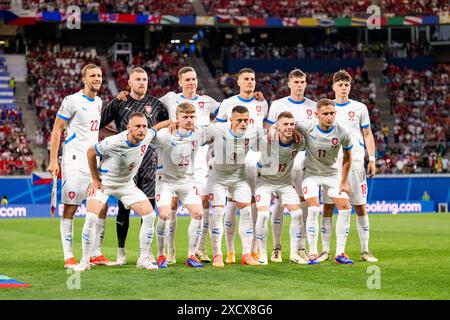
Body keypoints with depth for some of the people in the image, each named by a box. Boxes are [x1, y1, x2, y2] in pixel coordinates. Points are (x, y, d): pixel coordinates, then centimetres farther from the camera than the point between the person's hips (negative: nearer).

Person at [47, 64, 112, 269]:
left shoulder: (98, 102, 14)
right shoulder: (72, 101, -8)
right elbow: (57, 130, -8)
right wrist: (53, 161, -14)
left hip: (94, 161, 7)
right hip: (75, 162, -7)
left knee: (101, 206, 3)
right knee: (70, 207, -5)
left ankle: (96, 254, 10)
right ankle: (68, 257, -2)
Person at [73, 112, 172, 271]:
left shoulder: (147, 137, -16)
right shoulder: (113, 142, -31)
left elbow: (155, 128, 10)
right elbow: (90, 152, -13)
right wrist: (95, 179, -9)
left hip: (127, 184, 5)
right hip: (104, 182, -5)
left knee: (149, 215, -7)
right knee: (91, 217, -23)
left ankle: (143, 259, 5)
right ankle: (85, 261, -10)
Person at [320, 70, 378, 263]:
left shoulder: (359, 108, 8)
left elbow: (367, 135, 9)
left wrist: (372, 159, 0)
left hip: (355, 162, 0)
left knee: (360, 206, -1)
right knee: (328, 207, -3)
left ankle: (365, 250, 4)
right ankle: (325, 250, 2)